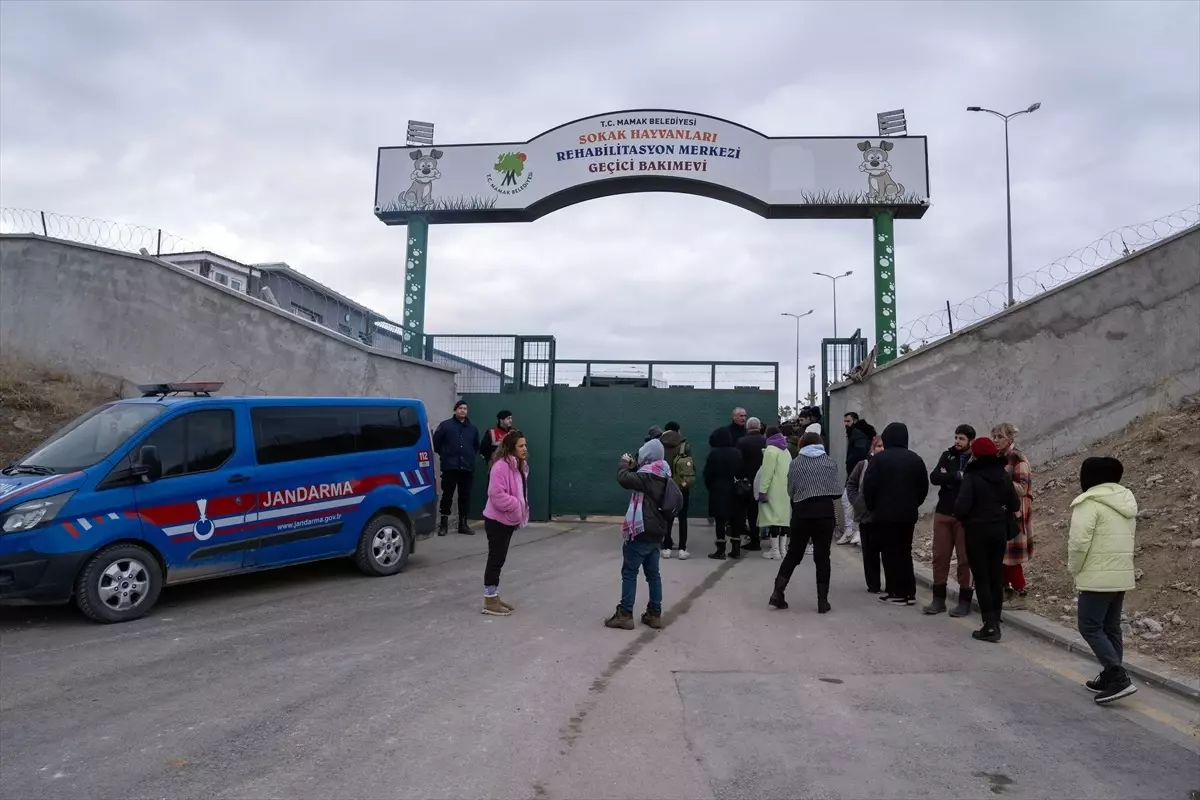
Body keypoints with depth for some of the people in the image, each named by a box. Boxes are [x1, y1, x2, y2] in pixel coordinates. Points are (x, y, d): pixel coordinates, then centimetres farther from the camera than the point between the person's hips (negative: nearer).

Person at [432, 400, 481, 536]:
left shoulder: (473, 428, 12)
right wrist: (444, 455, 9)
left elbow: (476, 445, 26)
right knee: (447, 495, -1)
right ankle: (443, 524, 7)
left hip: (467, 467, 3)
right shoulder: (445, 425, -1)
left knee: (465, 496, 7)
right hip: (450, 467, -3)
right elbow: (436, 442, 3)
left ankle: (463, 524, 16)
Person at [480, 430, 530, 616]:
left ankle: (494, 597, 25)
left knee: (499, 560, 15)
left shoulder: (519, 466, 11)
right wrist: (515, 506, -22)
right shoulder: (501, 466, -21)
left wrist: (521, 512, 8)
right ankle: (490, 601, 4)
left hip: (508, 520, 10)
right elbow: (497, 495, -27)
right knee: (495, 560, -4)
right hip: (497, 520, -10)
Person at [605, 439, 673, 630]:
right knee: (653, 573, 11)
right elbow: (638, 480, 21)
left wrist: (624, 463, -7)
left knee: (629, 573, -1)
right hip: (655, 533, 9)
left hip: (641, 532, -9)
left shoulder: (648, 476, -18)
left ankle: (625, 615, 3)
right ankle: (655, 614, 15)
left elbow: (624, 479, -25)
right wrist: (633, 466, 7)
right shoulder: (660, 476, 10)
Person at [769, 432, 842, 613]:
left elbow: (790, 491, 9)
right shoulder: (830, 462, 7)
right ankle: (822, 602, 5)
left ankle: (778, 593, 6)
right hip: (825, 511, 0)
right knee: (822, 556, 4)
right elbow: (837, 491, 3)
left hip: (802, 511, 1)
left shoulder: (795, 463, 6)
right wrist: (835, 515, 14)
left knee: (794, 554, 10)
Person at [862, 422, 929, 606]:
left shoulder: (880, 458, -10)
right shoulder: (915, 459, 6)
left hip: (885, 513, -5)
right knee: (905, 551, 14)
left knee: (890, 552, 1)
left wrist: (871, 507, 4)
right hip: (908, 513, 5)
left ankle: (897, 593, 2)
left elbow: (869, 486, -11)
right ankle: (909, 592, 14)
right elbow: (923, 487, 10)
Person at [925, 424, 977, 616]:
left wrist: (948, 478, -13)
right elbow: (934, 477, -5)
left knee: (965, 559, 2)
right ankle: (938, 599, 16)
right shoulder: (948, 455, 8)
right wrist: (957, 476, -15)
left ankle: (965, 601, 13)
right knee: (940, 556, 8)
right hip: (943, 513, 5)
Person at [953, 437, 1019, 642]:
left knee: (981, 579, 0)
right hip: (999, 531, 6)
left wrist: (964, 519, -1)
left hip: (977, 531, -6)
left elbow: (961, 507, -21)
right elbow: (1014, 505, 7)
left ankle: (990, 626, -2)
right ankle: (995, 623, 19)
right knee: (996, 577, 13)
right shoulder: (1003, 475, 4)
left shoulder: (972, 477, -16)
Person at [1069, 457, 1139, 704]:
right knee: (1111, 628, 15)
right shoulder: (1126, 500, 13)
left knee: (1090, 627, -3)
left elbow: (1079, 541, -21)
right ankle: (1111, 678, 21)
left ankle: (1119, 678, -10)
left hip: (1098, 577, -9)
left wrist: (1074, 568, -6)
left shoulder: (1090, 502, -16)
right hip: (1122, 575, 9)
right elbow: (1131, 540, 21)